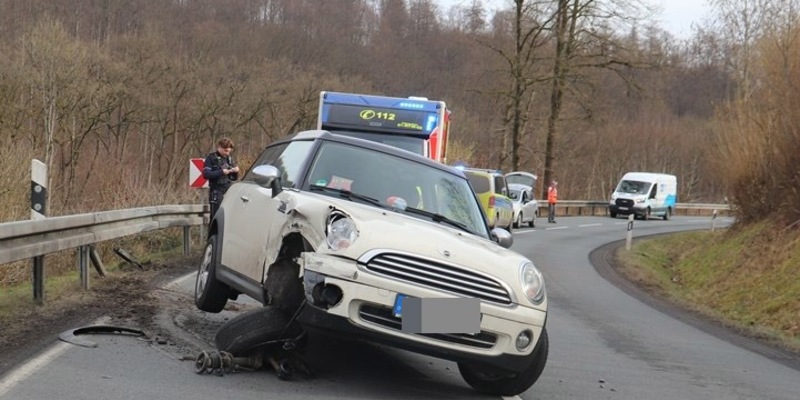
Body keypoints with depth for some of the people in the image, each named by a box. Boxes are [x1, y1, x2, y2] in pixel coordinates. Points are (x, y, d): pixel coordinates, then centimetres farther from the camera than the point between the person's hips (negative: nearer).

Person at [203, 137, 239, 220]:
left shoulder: (229, 159, 16)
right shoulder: (212, 158, 0)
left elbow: (234, 178, 21)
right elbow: (206, 174, -12)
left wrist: (236, 172, -2)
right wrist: (221, 172, -17)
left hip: (228, 191, 5)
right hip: (216, 191, -5)